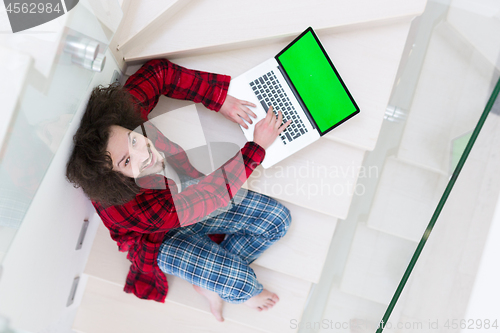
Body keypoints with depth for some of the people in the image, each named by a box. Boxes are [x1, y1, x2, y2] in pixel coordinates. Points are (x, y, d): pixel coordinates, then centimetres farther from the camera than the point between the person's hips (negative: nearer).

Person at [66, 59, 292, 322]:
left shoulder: (122, 117, -31)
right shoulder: (128, 209, -42)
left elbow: (159, 71, -14)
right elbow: (215, 192, -37)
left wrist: (220, 101, -20)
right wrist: (259, 145, -30)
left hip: (186, 195, 6)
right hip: (162, 239, -5)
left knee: (278, 219, -1)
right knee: (237, 280, -25)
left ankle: (207, 280, 14)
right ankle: (242, 292, 17)